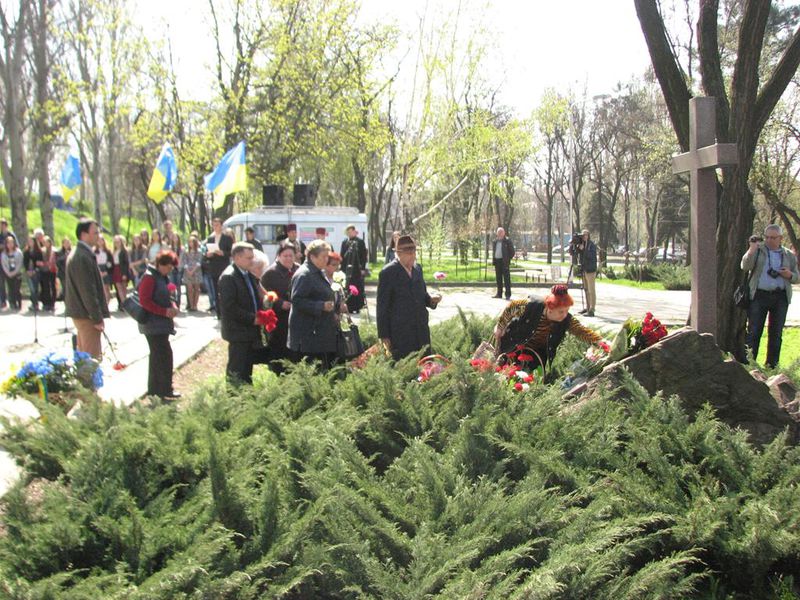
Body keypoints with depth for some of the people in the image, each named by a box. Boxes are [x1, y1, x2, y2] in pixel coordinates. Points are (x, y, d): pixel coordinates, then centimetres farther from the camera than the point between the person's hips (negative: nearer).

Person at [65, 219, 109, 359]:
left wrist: (97, 315, 21)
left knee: (84, 353, 18)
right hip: (86, 315, -10)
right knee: (92, 356, -7)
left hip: (80, 312, 10)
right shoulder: (83, 257, -20)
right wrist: (97, 318, -19)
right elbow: (87, 290, -22)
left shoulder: (78, 253, 14)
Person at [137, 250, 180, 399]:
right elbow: (144, 301, -22)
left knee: (157, 356, 15)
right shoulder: (149, 277, -15)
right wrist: (165, 311, -22)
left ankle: (154, 389, 24)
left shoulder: (163, 277, 14)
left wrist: (173, 306, -1)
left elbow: (168, 296, 22)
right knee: (165, 354, -10)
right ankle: (165, 391, -5)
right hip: (154, 324, -10)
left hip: (161, 324, 10)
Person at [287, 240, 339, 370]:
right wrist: (321, 306, -25)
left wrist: (334, 305, 18)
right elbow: (297, 301, -23)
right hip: (308, 333, -10)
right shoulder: (303, 275, -15)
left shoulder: (319, 273, 17)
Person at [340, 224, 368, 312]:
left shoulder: (360, 242, 0)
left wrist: (363, 268, -8)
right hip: (347, 268, 3)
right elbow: (342, 256, 8)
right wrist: (342, 268, 2)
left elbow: (364, 256, -3)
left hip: (357, 269, -3)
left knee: (358, 288, 0)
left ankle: (357, 307, 7)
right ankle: (348, 307, 10)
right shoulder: (345, 242, 9)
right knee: (347, 288, 3)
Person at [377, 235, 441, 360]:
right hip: (400, 334, -6)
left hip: (421, 332, 6)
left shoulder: (418, 269, 10)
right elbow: (382, 306, -7)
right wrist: (384, 336, -8)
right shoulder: (388, 272, -9)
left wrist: (431, 299, -3)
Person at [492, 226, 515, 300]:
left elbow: (512, 252, -2)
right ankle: (499, 293, 15)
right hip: (497, 261, 6)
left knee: (506, 278, -5)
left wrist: (508, 259, -6)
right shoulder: (495, 241, 14)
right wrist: (493, 260, 11)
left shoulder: (507, 241, -3)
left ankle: (508, 294, -4)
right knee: (498, 278, 9)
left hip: (504, 262, -6)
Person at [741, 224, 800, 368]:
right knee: (754, 331, -5)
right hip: (759, 296, -2)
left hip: (780, 298, 3)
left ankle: (772, 365, 11)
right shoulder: (757, 250, 8)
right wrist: (752, 250, -22)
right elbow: (745, 267, -7)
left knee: (776, 333, 5)